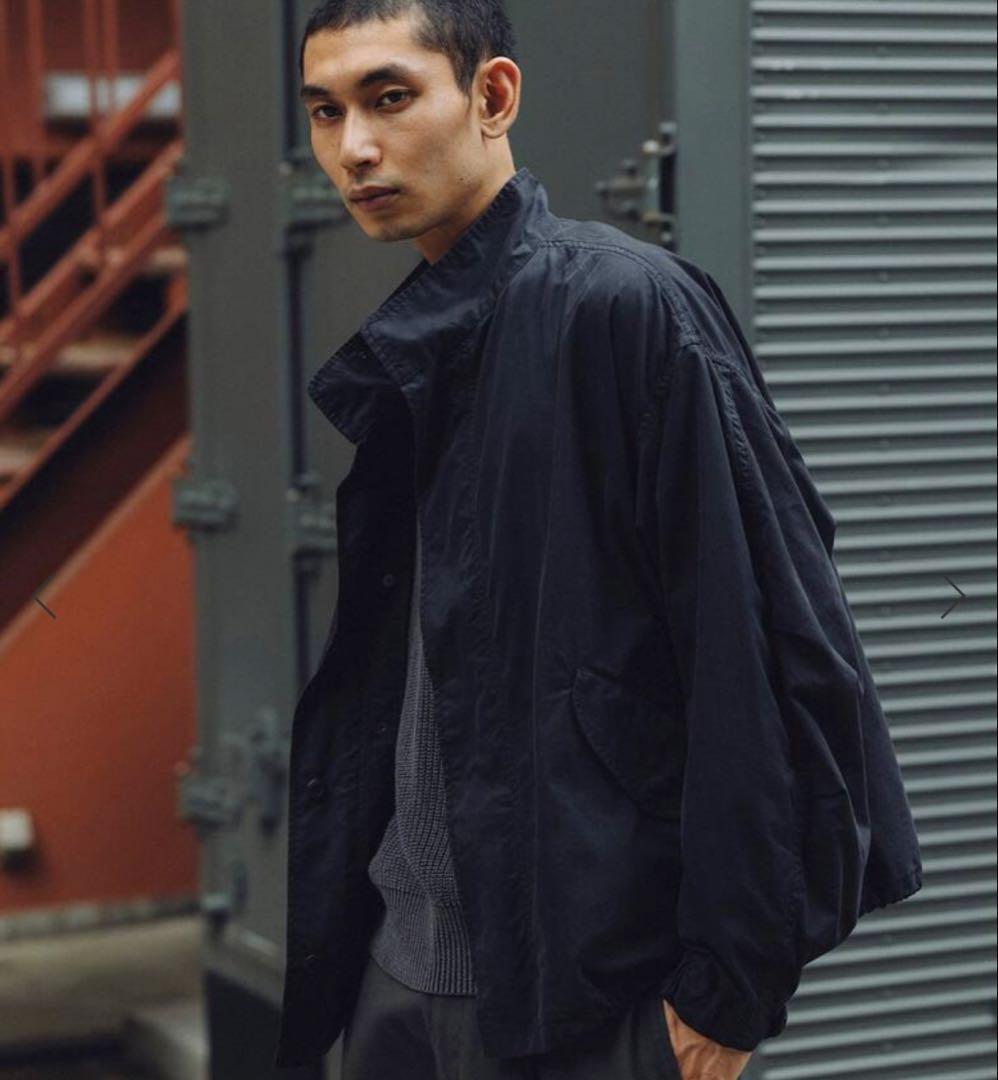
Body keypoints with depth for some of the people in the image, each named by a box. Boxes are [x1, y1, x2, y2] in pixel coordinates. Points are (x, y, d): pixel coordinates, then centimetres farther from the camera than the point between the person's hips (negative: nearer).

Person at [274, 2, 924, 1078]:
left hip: (589, 989, -7)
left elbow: (773, 651, -16)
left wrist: (731, 981, -16)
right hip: (400, 967, 7)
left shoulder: (626, 305, -12)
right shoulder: (403, 359, 12)